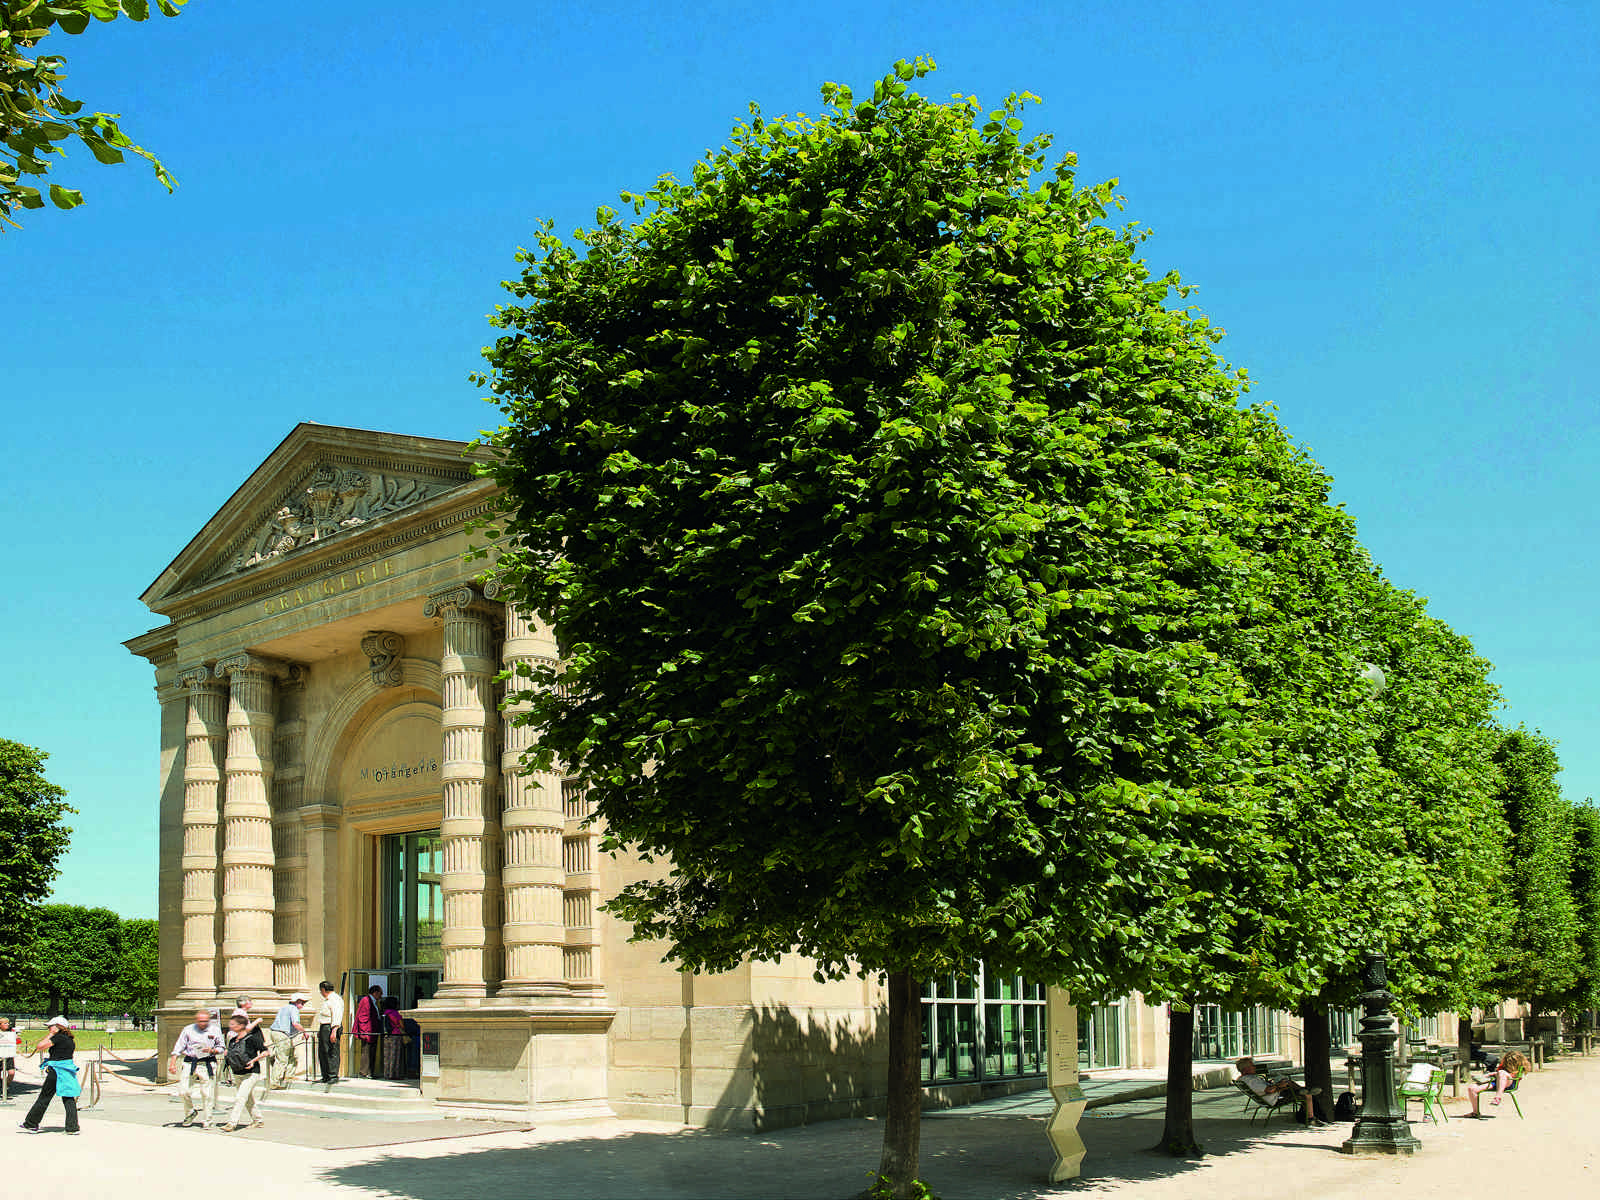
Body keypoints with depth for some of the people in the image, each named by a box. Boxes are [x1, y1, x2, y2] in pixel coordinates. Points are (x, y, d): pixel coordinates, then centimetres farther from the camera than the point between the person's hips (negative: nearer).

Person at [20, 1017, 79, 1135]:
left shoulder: (57, 1038, -11)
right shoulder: (71, 1041, 12)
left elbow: (39, 1047, -11)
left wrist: (50, 1035, -3)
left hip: (57, 1071, -7)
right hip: (69, 1071, 7)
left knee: (44, 1099, 3)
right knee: (69, 1100, 6)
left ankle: (31, 1125, 13)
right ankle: (72, 1127, 1)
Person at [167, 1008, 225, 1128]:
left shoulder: (215, 1030, 6)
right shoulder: (188, 1030, 6)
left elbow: (221, 1048, 12)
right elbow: (178, 1047, 5)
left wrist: (212, 1051, -9)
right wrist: (172, 1063, -5)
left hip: (207, 1065, -1)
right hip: (189, 1063, 1)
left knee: (207, 1094, -4)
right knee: (183, 1092, -4)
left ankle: (206, 1120, 10)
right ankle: (190, 1112, 24)